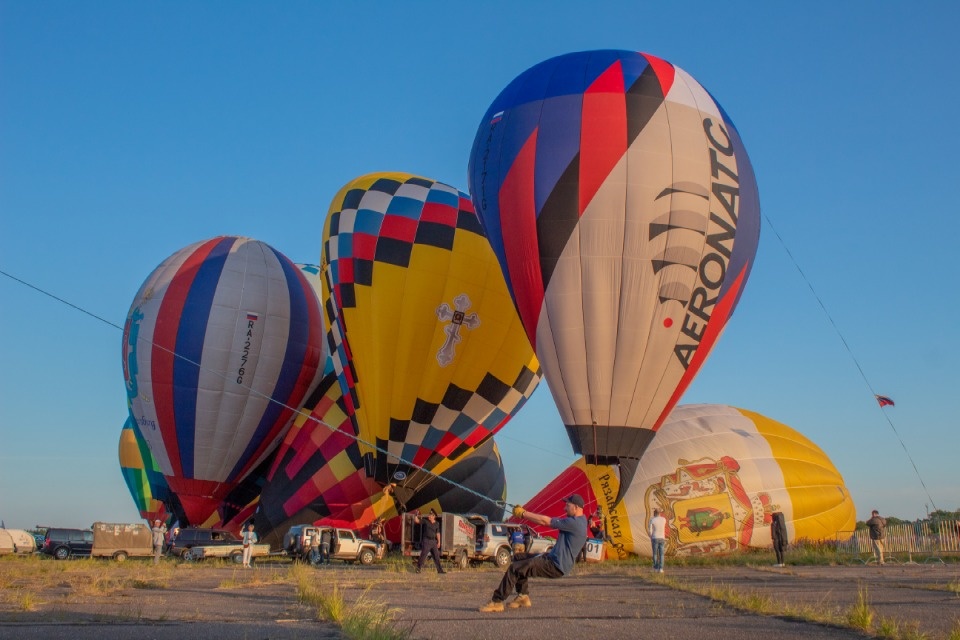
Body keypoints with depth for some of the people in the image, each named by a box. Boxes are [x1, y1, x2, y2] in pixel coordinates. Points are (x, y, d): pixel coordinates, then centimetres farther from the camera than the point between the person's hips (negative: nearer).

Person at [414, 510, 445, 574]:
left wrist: (439, 542, 6)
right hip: (426, 541, -4)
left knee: (436, 556, 7)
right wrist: (417, 514, -21)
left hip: (433, 541, 4)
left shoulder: (437, 524, 8)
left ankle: (440, 570, 13)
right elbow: (416, 520, -6)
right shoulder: (425, 521, -2)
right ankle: (418, 569, 1)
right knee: (423, 556, -7)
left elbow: (438, 533, 11)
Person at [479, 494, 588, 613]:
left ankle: (497, 602, -6)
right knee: (519, 561, 19)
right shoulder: (578, 521, 11)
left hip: (556, 566, -11)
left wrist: (523, 514, -10)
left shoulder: (575, 523, -20)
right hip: (552, 558, 11)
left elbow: (545, 521, -18)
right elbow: (550, 521, 13)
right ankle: (523, 596, 18)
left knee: (514, 568, -13)